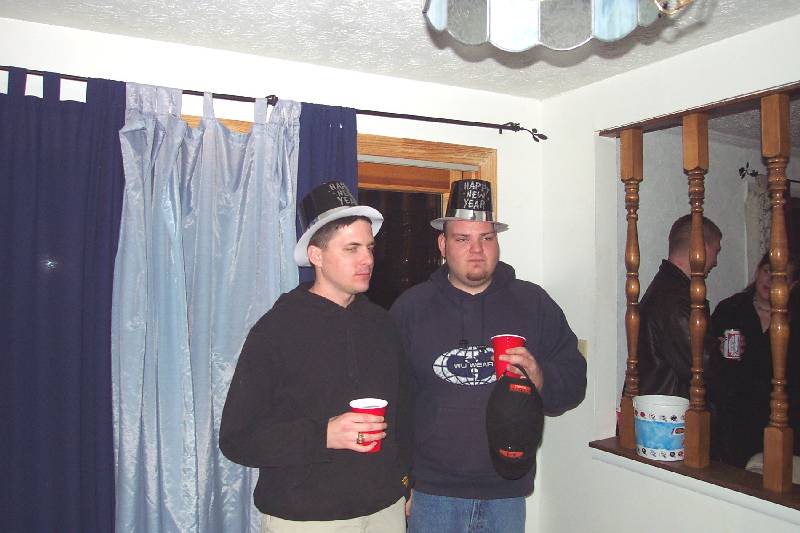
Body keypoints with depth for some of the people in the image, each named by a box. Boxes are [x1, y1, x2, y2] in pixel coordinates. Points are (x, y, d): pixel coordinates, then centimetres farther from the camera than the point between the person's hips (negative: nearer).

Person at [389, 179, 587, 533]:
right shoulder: (410, 307, -2)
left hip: (508, 491, 2)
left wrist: (541, 380, -19)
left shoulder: (534, 303, 2)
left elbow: (574, 380, 3)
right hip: (432, 491, -1)